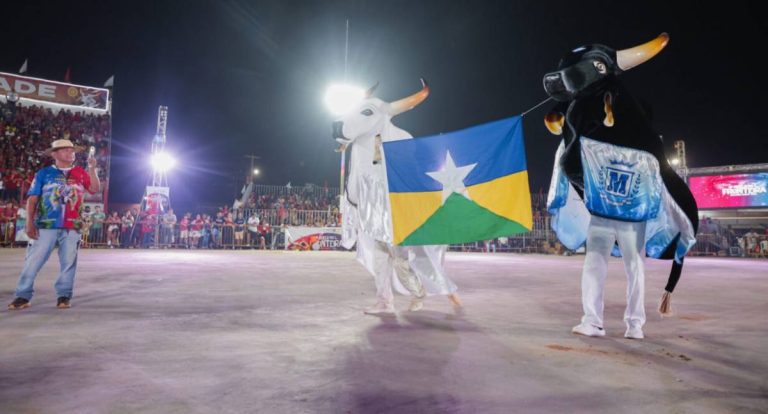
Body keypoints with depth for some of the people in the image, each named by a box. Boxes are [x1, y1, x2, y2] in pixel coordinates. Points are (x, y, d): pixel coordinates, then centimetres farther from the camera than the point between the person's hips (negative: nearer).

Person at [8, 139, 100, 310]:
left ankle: (64, 295, 14)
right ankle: (23, 296, 8)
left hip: (72, 226, 1)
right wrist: (30, 223, -6)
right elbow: (32, 199, 2)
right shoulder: (44, 173, 6)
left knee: (68, 262, 5)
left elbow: (95, 189, -1)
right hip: (46, 225, -1)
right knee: (33, 261, -1)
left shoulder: (80, 173, 11)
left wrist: (92, 169, -11)